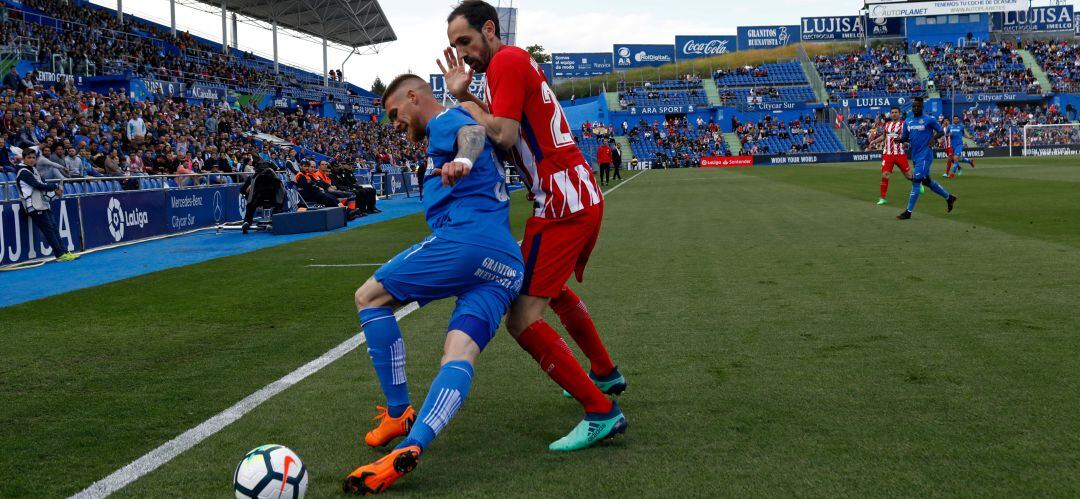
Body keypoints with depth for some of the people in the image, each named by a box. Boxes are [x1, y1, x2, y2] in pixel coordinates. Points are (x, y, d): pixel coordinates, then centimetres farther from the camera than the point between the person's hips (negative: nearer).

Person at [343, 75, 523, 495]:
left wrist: (462, 160, -39)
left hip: (466, 238, -9)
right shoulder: (457, 123, 37)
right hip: (508, 264, 9)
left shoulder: (444, 120, 7)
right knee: (460, 355, -8)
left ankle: (399, 414, 3)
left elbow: (471, 133, -18)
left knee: (369, 298, 4)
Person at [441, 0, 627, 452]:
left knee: (523, 319, -13)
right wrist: (462, 95, 4)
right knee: (556, 290, 32)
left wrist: (466, 104, -5)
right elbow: (501, 132, 14)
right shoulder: (518, 62, 19)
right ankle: (605, 374, 48)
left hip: (561, 205, -11)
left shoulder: (507, 61, -10)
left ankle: (601, 411, -12)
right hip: (583, 195, 11)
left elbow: (502, 134, -20)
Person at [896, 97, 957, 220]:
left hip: (925, 155, -7)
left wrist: (934, 138, -22)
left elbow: (941, 131, -2)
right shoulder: (907, 122, 9)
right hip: (915, 156, 7)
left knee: (916, 181, -11)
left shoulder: (929, 120, -8)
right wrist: (900, 139, -8)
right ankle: (948, 197, 38)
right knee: (926, 181, 19)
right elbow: (905, 137, 15)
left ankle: (908, 212, -8)